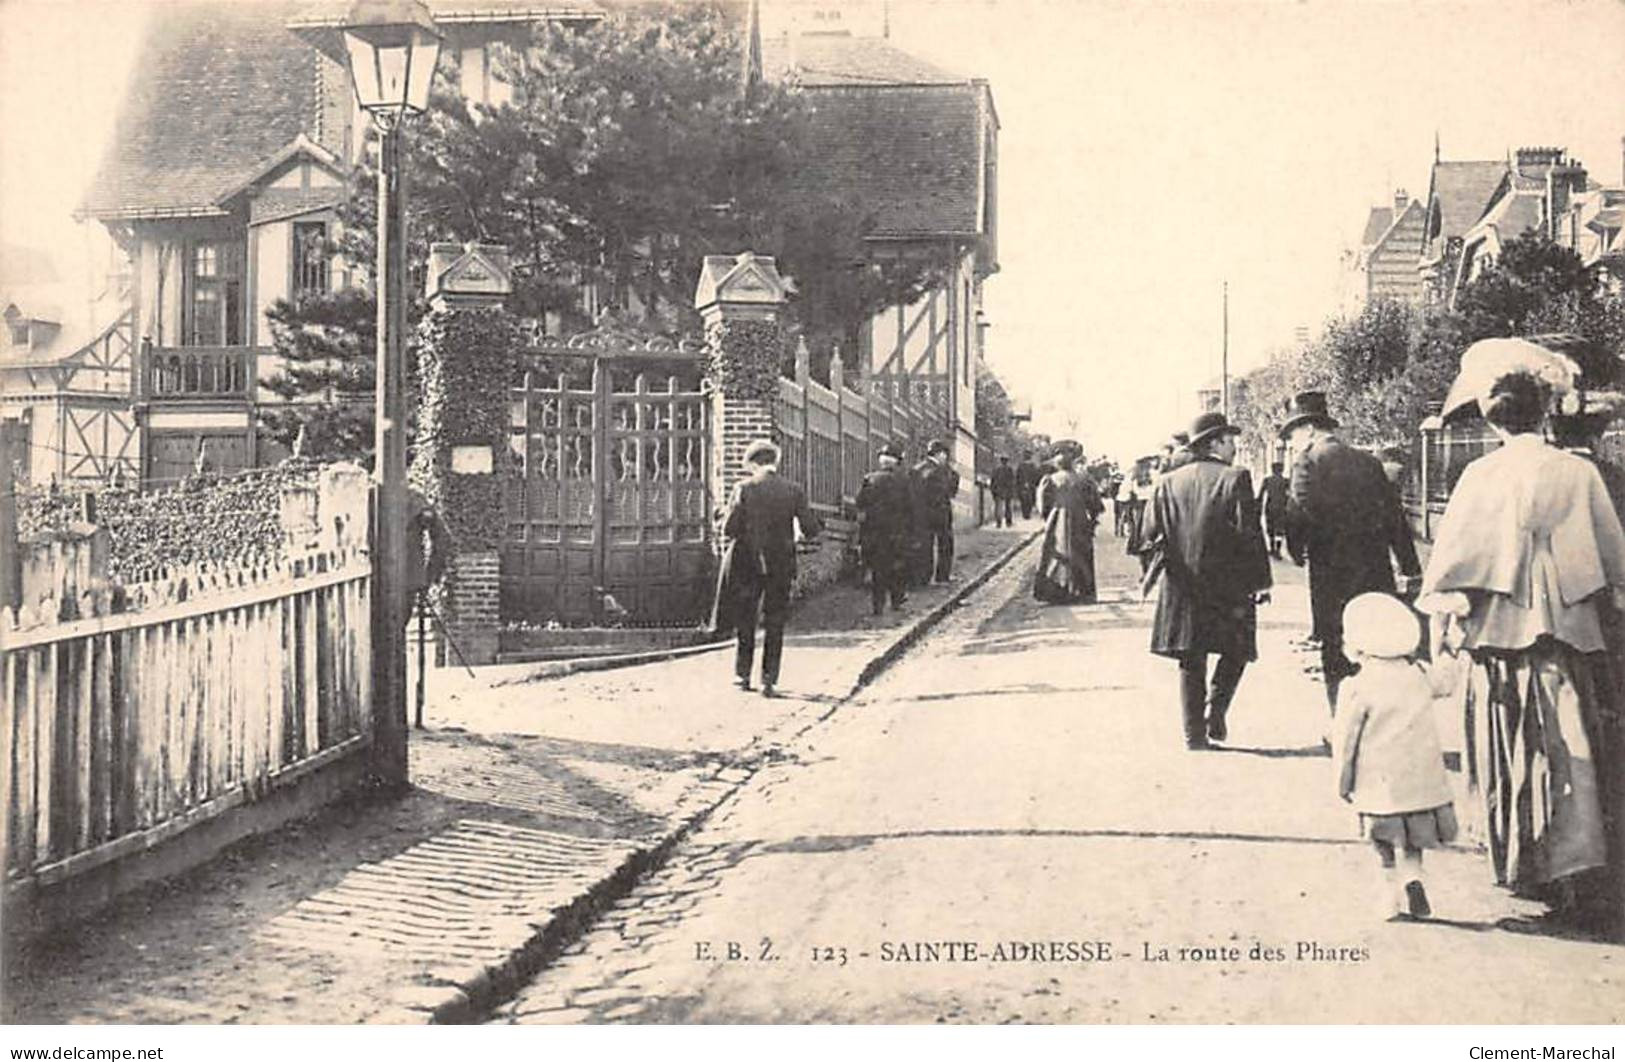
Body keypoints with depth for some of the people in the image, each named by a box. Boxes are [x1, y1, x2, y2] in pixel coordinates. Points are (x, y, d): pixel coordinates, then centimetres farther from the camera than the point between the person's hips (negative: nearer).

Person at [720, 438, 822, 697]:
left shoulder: (744, 488, -8)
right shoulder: (794, 491, -5)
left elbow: (729, 529, -12)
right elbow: (810, 530, -6)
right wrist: (818, 527, 16)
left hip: (746, 564, 0)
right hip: (780, 565, 1)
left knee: (745, 620, 16)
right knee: (775, 623, 8)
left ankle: (742, 674, 23)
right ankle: (769, 680, 4)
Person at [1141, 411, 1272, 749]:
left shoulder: (1167, 483, 5)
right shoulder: (1235, 479, -8)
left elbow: (1152, 535, 3)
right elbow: (1250, 534, -11)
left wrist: (1153, 573, 15)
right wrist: (1260, 582, -6)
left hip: (1182, 591, 4)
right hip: (1228, 587, -4)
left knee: (1191, 664, 10)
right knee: (1235, 651, 15)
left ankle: (1194, 736, 9)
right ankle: (1215, 713, -2)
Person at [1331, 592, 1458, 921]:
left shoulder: (1357, 688, -11)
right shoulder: (1420, 678, 3)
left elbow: (1344, 739, -7)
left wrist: (1343, 782, 4)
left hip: (1380, 786, -4)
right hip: (1423, 780, 4)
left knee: (1385, 845, 11)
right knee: (1412, 842, 16)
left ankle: (1393, 896, 9)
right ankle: (1412, 877, -7)